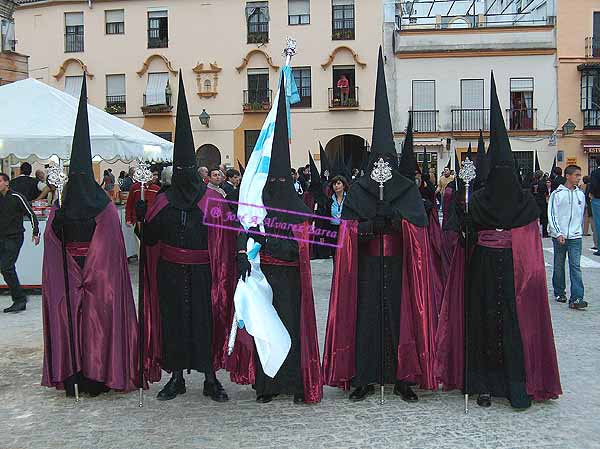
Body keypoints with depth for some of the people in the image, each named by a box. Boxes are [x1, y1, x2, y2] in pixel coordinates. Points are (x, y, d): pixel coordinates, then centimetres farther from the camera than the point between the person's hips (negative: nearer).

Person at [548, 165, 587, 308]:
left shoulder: (581, 194, 8)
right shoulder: (557, 194, -4)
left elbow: (581, 215, 18)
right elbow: (552, 216, -6)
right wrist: (559, 233, -13)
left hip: (575, 237, 2)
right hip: (559, 236, -2)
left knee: (576, 266, -7)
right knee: (559, 266, 9)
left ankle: (576, 298, -12)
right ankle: (559, 293, 24)